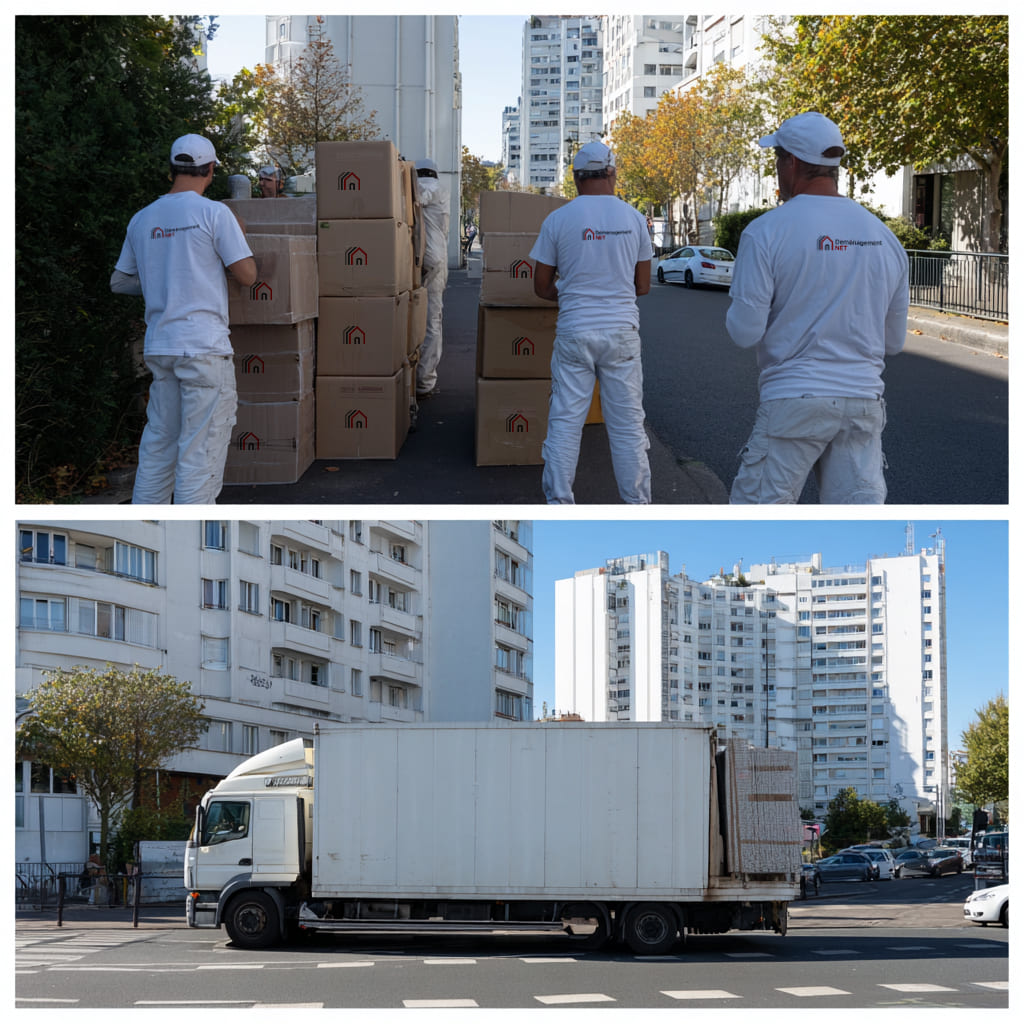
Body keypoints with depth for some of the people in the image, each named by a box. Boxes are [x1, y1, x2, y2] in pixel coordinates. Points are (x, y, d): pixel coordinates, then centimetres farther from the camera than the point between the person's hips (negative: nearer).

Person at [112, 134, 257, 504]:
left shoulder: (141, 219, 9)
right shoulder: (214, 213, -8)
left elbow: (119, 281, 17)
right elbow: (247, 275, -7)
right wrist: (241, 237, 12)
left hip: (158, 345, 6)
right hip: (204, 346, -6)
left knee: (158, 442, 15)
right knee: (200, 447, -3)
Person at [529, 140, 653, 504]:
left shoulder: (558, 219, -3)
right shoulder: (634, 219, 1)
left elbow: (541, 286, 3)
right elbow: (643, 286, 8)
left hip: (574, 330, -1)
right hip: (622, 330, 1)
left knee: (565, 421, 5)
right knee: (627, 423, 7)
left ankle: (558, 505, 7)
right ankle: (637, 505, 11)